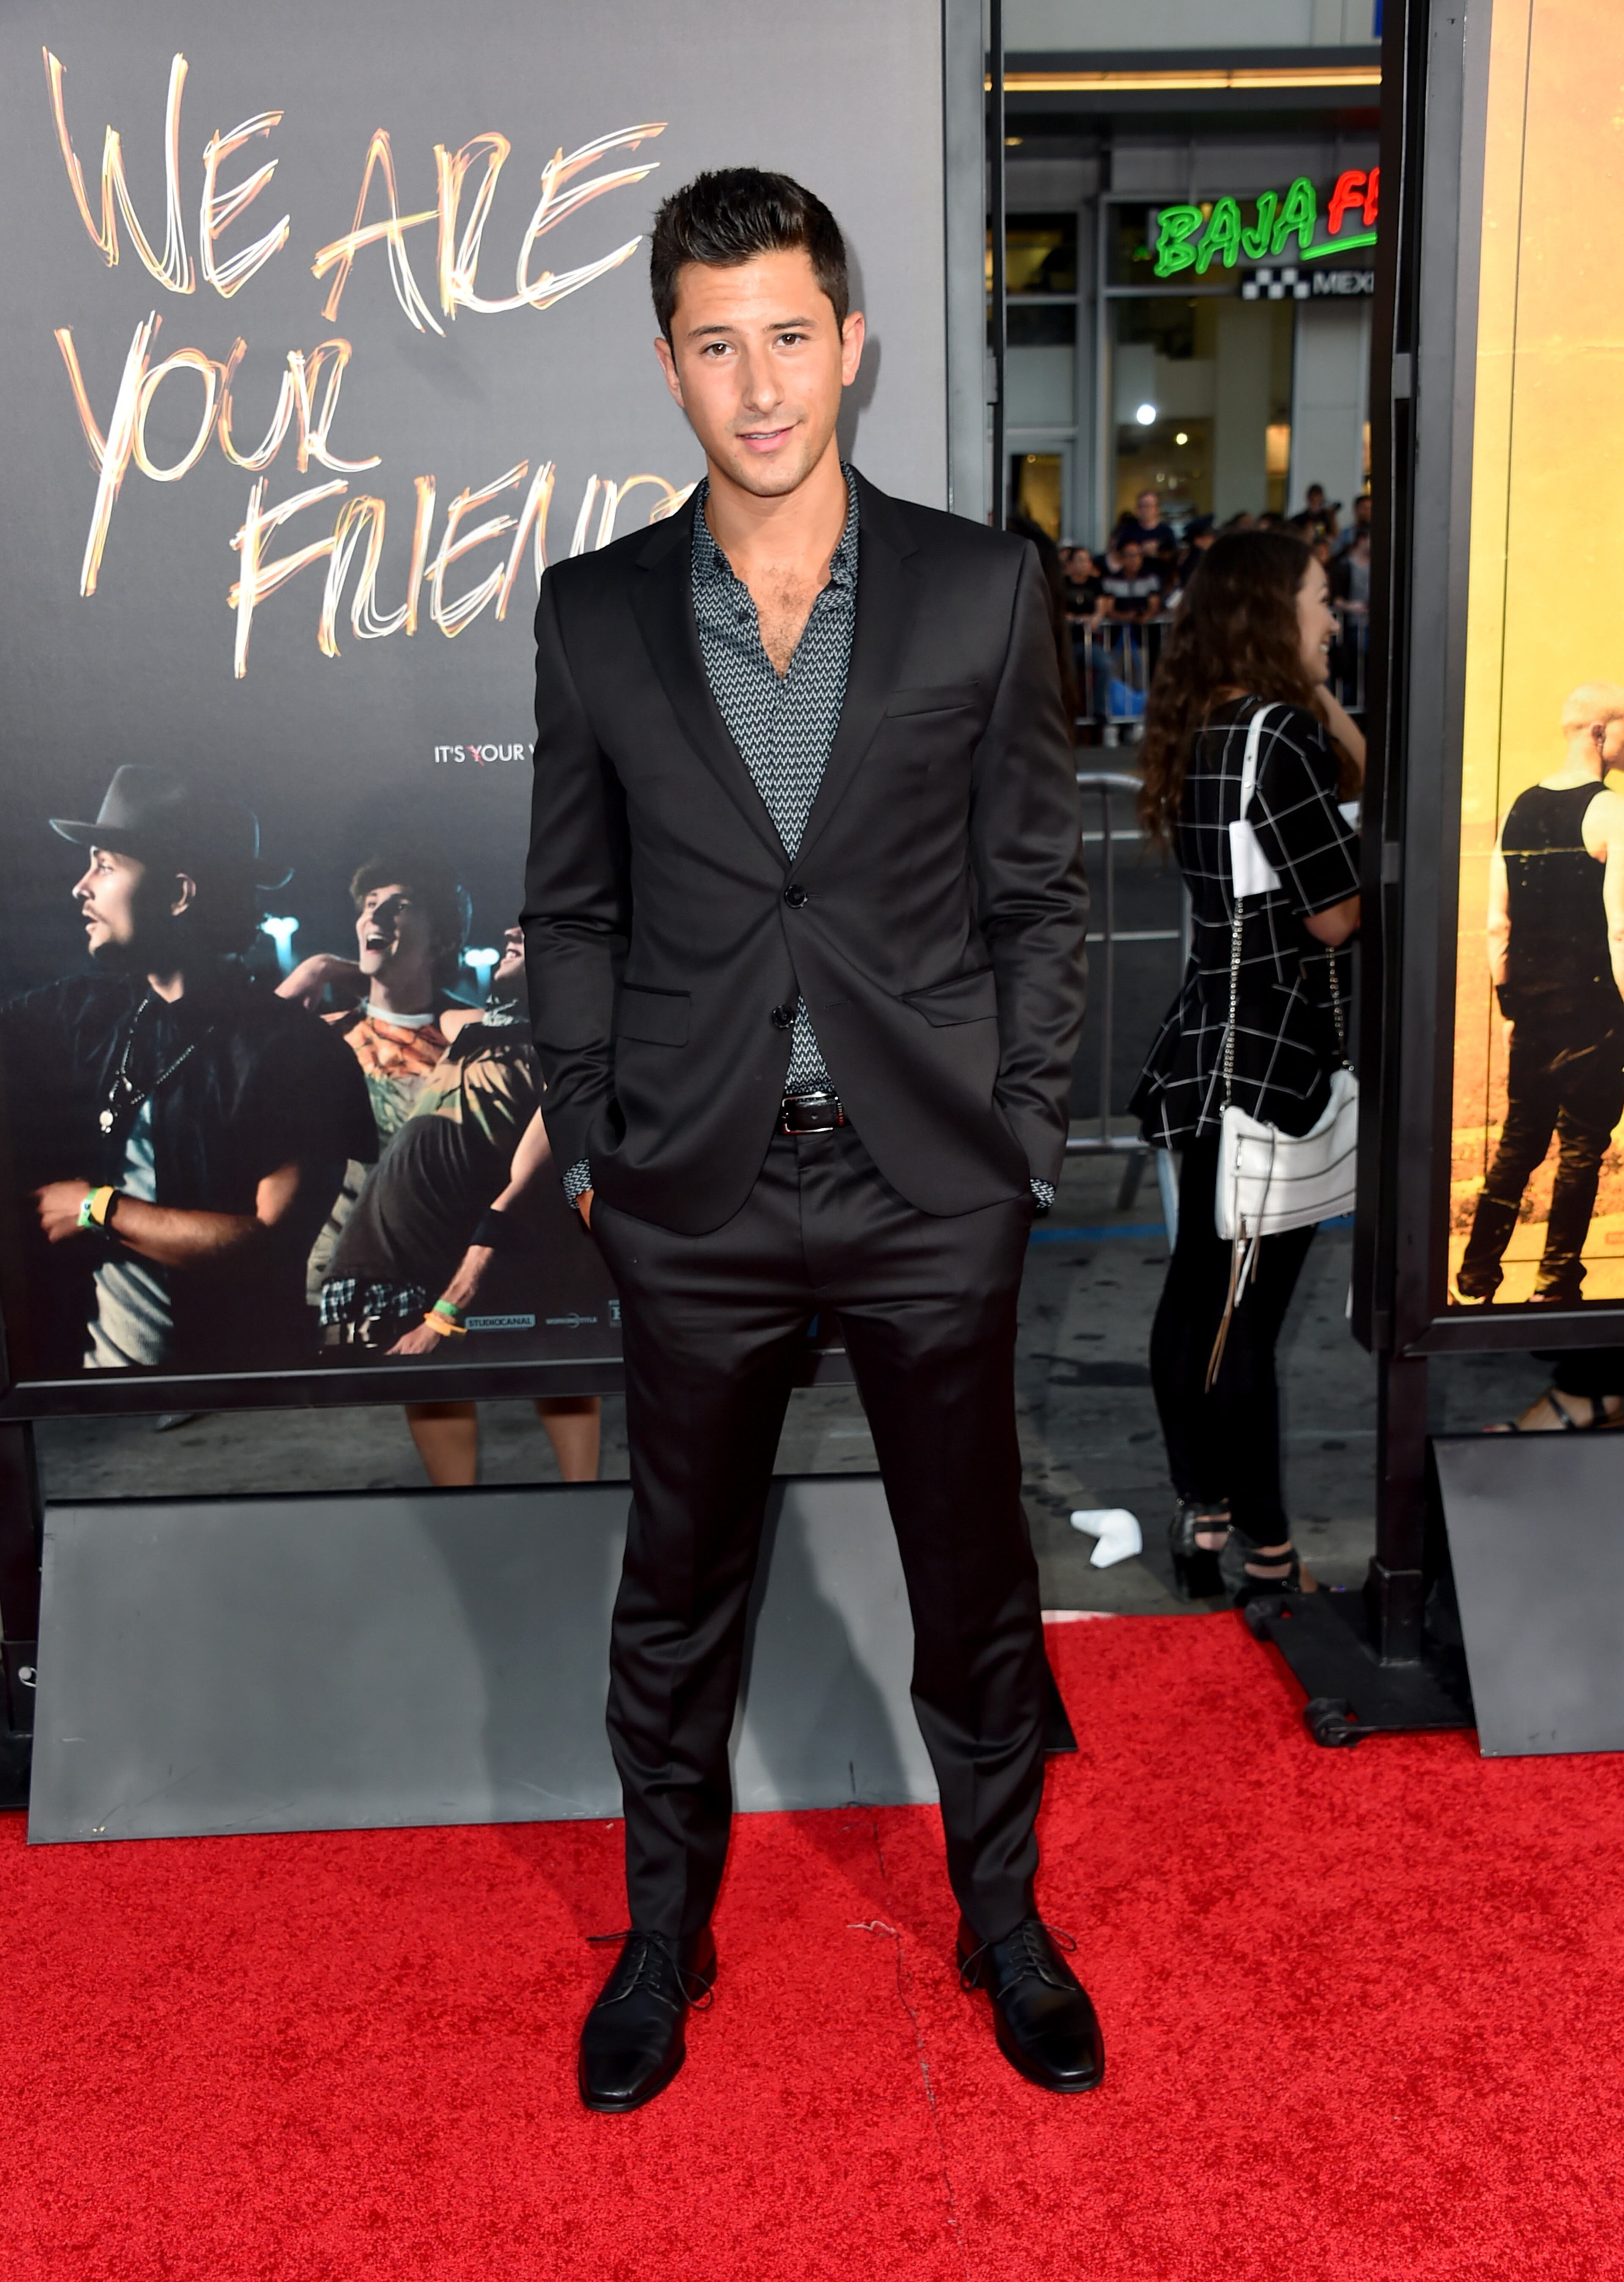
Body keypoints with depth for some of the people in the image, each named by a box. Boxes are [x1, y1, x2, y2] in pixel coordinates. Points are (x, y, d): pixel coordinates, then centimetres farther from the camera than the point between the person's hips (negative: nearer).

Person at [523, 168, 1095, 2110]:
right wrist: (588, 1140, 2)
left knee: (975, 1580, 14)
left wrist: (1023, 1139, -2)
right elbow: (570, 910, 6)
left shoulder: (981, 590, -4)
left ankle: (1004, 1914, 38)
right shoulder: (594, 613, 0)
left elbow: (1036, 889, 1)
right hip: (696, 1198, 1)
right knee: (679, 1587, 16)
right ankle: (666, 1928, 38)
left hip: (933, 1186, 0)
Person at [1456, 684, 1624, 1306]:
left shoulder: (1520, 809, 8)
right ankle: (1556, 1289, 7)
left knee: (1519, 1141, 15)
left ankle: (1475, 1279, 15)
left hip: (1532, 1011, 6)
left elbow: (1497, 924, 9)